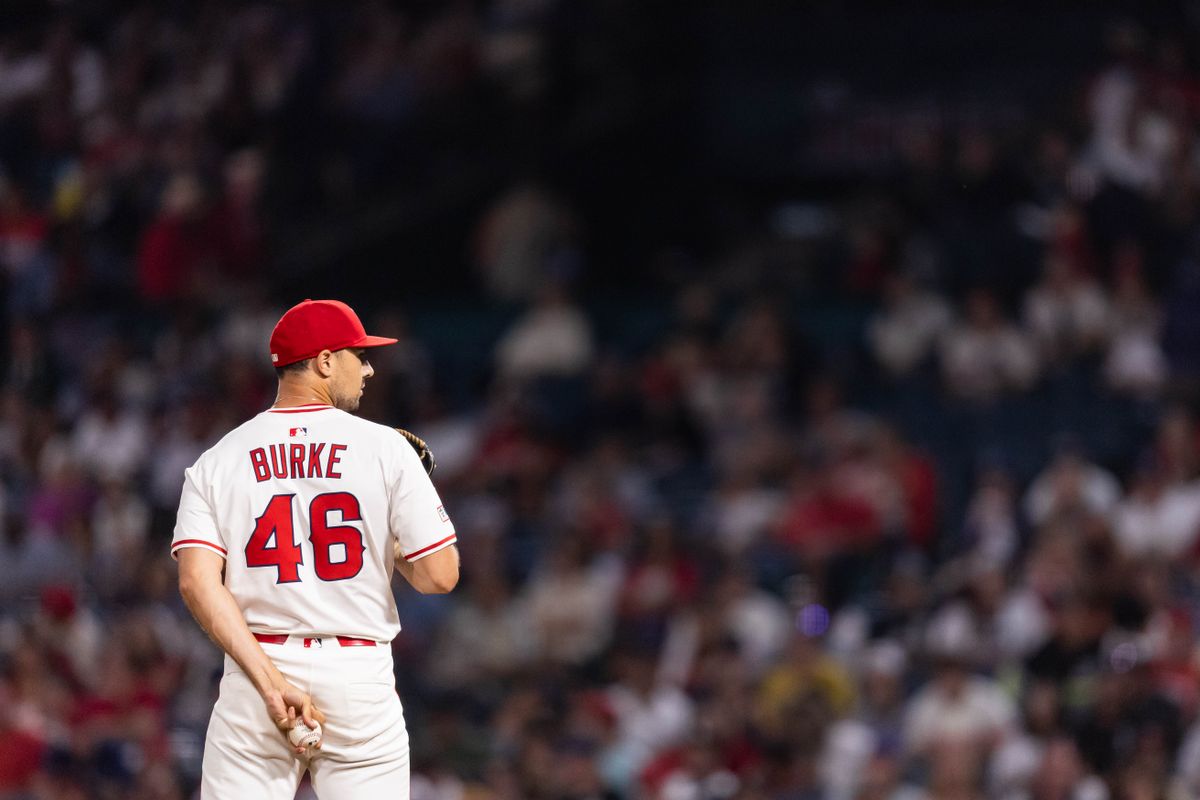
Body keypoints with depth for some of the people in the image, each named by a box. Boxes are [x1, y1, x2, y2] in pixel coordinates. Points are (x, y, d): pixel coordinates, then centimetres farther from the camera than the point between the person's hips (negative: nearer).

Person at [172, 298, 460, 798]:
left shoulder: (217, 462, 6)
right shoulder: (385, 448, -1)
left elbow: (197, 581, -9)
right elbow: (440, 576, -5)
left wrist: (270, 682, -13)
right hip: (360, 678, -2)